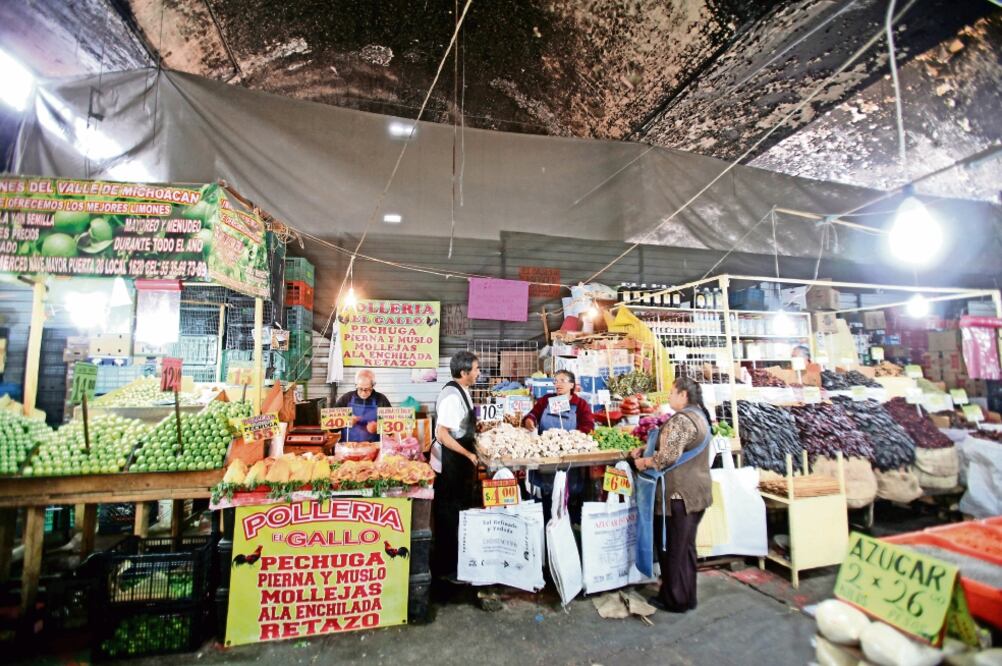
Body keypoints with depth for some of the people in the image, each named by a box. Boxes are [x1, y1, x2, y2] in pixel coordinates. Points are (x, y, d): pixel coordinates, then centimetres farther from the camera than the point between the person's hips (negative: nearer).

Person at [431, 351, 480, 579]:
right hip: (450, 464, -10)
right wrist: (468, 455, -20)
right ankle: (445, 569, 23)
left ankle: (459, 560, 40)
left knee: (462, 511, 22)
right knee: (449, 517, 6)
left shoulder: (463, 391, 5)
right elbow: (442, 435, -26)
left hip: (461, 462, 10)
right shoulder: (451, 396, -24)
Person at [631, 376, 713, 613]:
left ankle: (675, 600, 20)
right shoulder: (699, 416, 11)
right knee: (685, 545, 20)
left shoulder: (680, 420, -22)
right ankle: (686, 596, 32)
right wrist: (644, 449, 7)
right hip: (695, 492, 10)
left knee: (671, 546, 6)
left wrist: (644, 462, -11)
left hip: (679, 494, -10)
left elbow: (668, 457, -28)